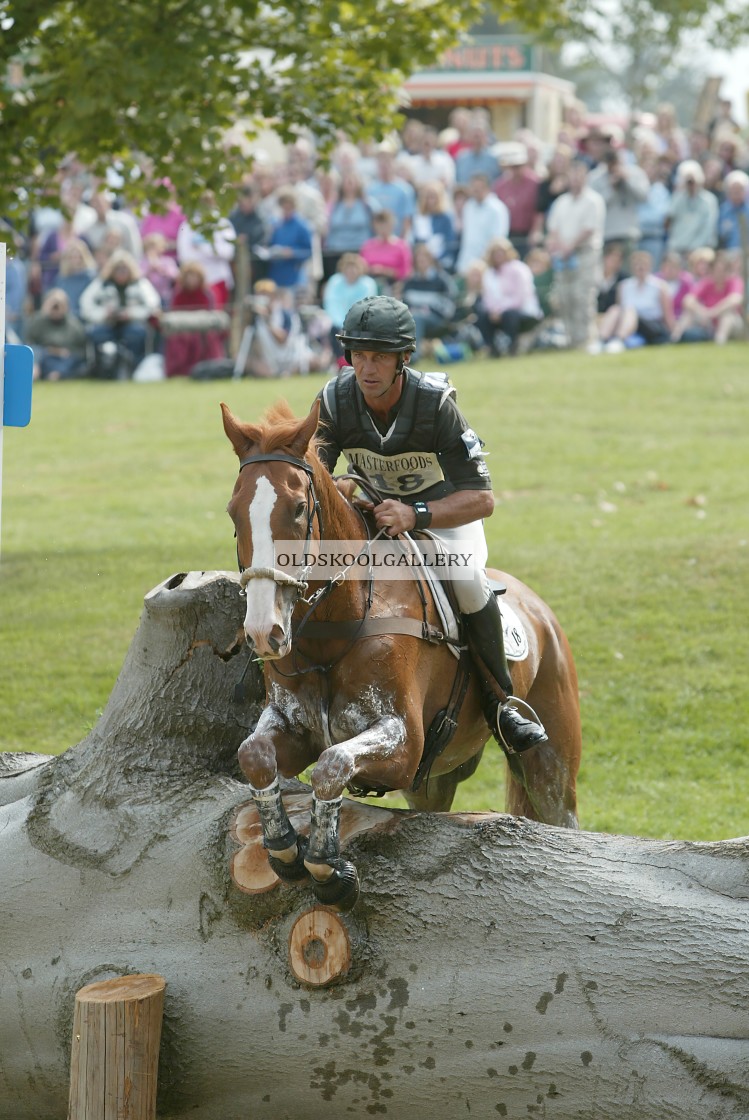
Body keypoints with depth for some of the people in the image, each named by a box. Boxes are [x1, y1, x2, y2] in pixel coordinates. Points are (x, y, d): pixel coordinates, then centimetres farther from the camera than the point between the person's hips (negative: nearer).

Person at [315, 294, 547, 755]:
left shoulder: (435, 402, -29)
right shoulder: (335, 401, -20)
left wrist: (415, 515, -47)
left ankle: (499, 697, -14)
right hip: (369, 510, 4)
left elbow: (482, 498, -32)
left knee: (465, 575, -32)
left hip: (446, 511, -4)